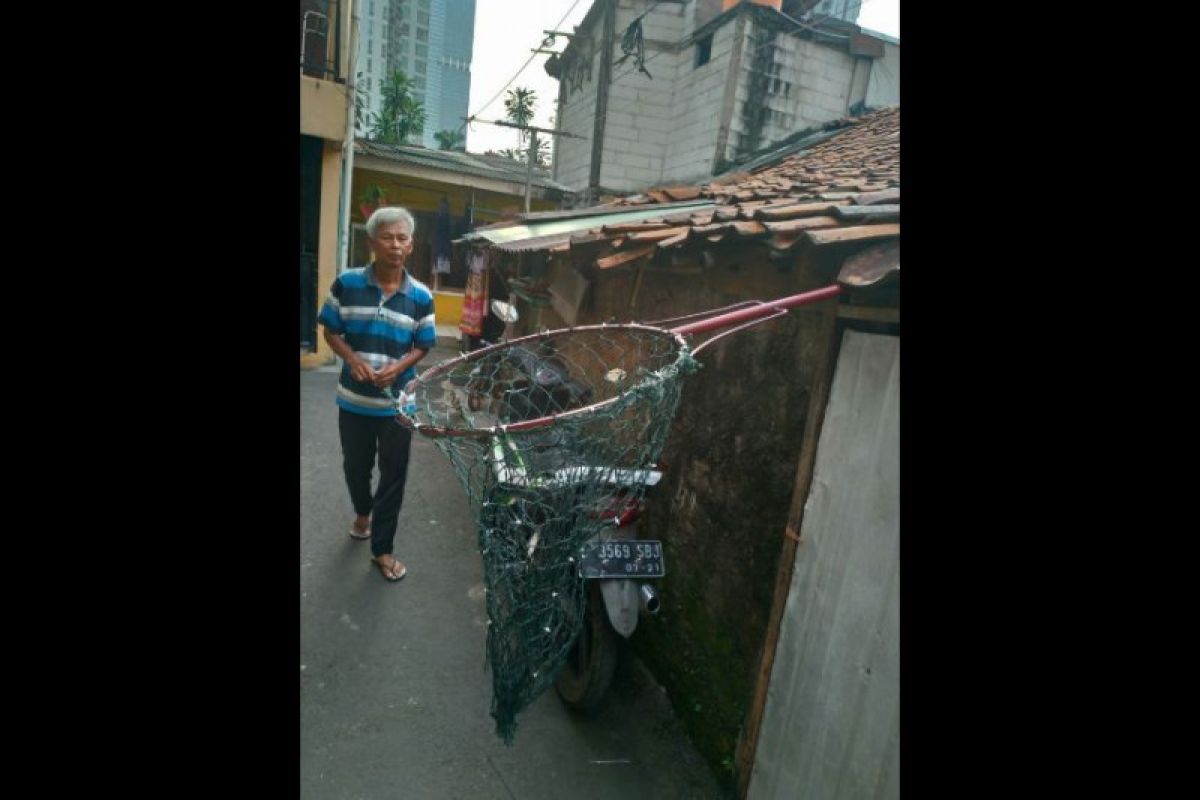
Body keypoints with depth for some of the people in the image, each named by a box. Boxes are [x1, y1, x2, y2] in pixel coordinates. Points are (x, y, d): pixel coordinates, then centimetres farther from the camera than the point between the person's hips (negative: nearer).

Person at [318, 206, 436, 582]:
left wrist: (397, 368, -18)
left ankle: (382, 549, 24)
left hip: (398, 402, -1)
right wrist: (352, 360, -17)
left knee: (393, 475, 7)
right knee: (355, 466, 20)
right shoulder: (346, 283, -7)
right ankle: (363, 512, 53)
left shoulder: (421, 296, -7)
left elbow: (423, 346, 1)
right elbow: (331, 331, 1)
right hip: (353, 399, 1)